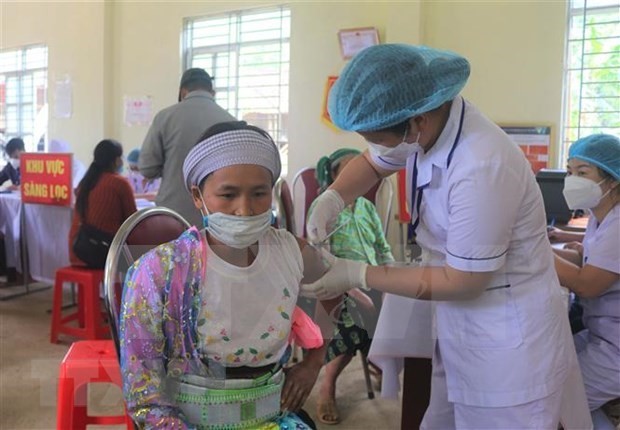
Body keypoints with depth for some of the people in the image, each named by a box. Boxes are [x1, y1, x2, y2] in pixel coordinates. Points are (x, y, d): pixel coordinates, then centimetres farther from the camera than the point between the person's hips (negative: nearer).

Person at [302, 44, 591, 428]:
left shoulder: (481, 169, -34)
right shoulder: (427, 120, -9)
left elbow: (462, 282, -23)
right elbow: (371, 163, 11)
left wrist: (359, 275, -18)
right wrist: (333, 199, -10)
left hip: (507, 338, -7)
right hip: (461, 324, 7)